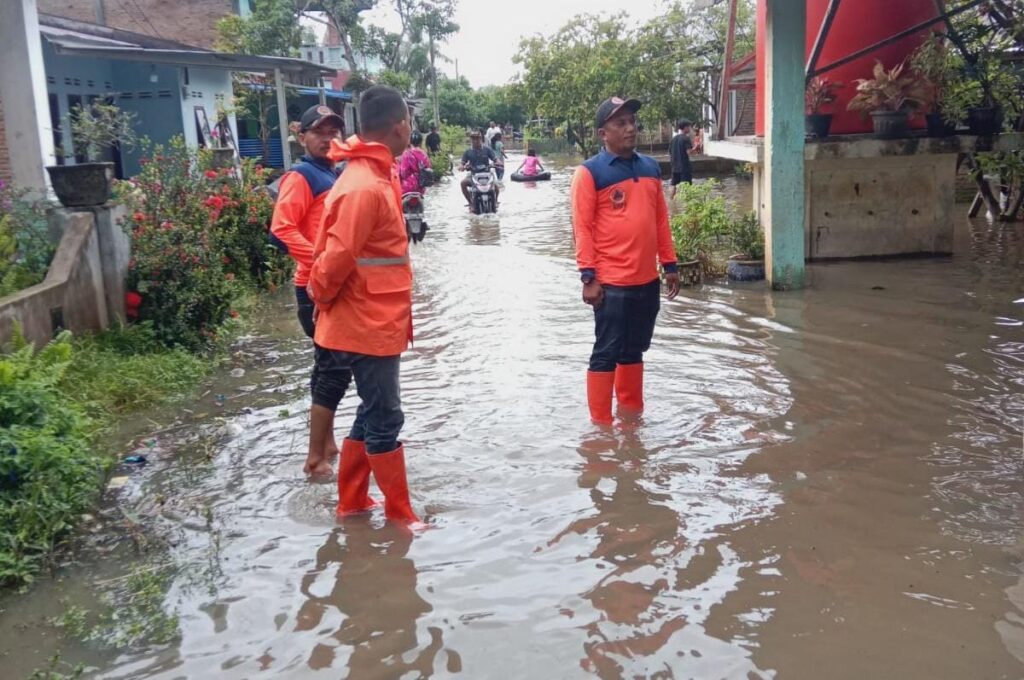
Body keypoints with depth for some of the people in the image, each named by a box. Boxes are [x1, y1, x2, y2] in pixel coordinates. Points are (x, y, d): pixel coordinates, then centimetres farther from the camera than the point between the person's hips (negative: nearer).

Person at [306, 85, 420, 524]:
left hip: (377, 322, 10)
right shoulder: (366, 187, -23)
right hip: (367, 326, -10)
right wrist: (322, 298, -6)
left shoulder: (374, 176, 10)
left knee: (372, 414, 18)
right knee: (384, 420, 3)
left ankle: (352, 501, 31)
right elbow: (336, 257, -24)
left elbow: (338, 252, 17)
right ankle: (399, 513, 17)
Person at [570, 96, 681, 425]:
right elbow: (582, 227, -10)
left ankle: (632, 413, 31)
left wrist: (670, 264, 14)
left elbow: (661, 220, 16)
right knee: (606, 352, 1)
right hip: (611, 282, -6)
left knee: (634, 350, 17)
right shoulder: (590, 172, -8)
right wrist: (588, 276, -14)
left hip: (647, 279, 6)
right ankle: (601, 424, 10)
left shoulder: (651, 168, 11)